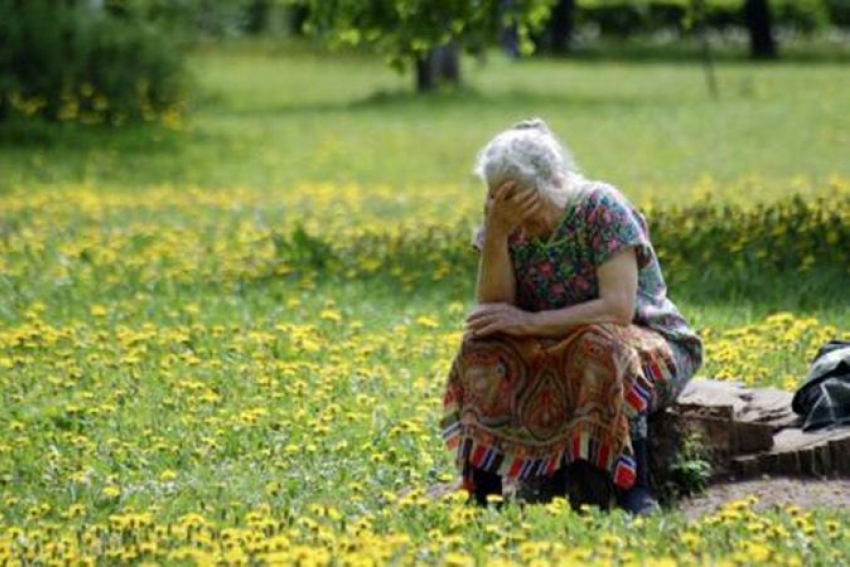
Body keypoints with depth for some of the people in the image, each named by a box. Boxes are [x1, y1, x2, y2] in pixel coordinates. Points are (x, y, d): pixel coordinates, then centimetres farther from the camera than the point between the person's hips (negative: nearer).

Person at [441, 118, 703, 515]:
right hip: (559, 352, 5)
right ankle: (482, 489, -21)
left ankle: (634, 490, -33)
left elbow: (619, 309, -26)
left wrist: (530, 322, -27)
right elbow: (494, 308, -13)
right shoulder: (507, 221, -3)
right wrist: (495, 234, -24)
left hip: (650, 346, -5)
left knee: (600, 344, -37)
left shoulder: (601, 208, -18)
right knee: (482, 346, -18)